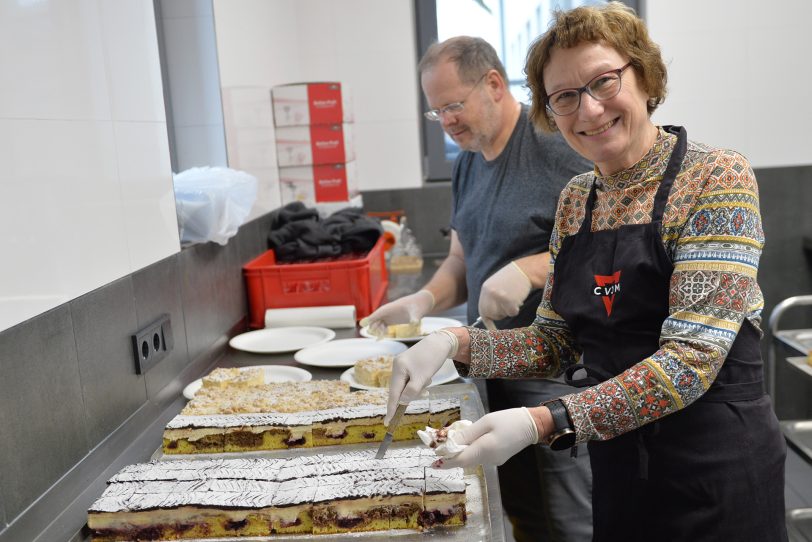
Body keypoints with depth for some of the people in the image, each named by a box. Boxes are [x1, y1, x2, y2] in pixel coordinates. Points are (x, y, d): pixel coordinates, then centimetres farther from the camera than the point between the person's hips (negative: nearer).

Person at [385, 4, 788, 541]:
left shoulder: (717, 177, -14)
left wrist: (544, 422, -30)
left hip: (715, 470, -5)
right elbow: (556, 342, 6)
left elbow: (692, 358, -22)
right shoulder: (575, 200, 4)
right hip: (615, 464, 5)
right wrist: (456, 343, -10)